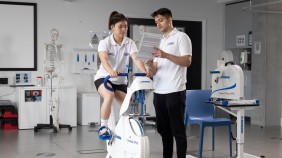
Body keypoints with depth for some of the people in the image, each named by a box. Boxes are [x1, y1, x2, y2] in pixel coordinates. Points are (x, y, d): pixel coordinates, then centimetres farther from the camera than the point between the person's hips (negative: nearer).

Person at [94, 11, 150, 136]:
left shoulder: (130, 43, -7)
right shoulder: (105, 42, -14)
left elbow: (136, 59, -22)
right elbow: (104, 59, -33)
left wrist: (144, 71, -43)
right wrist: (111, 71, -54)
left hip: (121, 81, 4)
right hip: (103, 77, -4)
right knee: (109, 96, -33)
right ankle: (103, 127, -18)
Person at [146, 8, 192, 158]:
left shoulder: (181, 37, -1)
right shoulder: (159, 42, 20)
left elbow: (187, 61, -13)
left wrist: (166, 55, -24)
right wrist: (151, 67, -5)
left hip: (175, 91, -7)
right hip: (158, 92, 7)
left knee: (177, 130, -3)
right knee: (163, 129, 11)